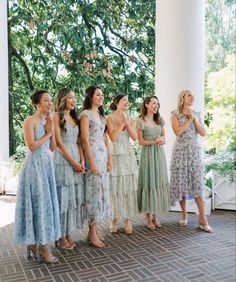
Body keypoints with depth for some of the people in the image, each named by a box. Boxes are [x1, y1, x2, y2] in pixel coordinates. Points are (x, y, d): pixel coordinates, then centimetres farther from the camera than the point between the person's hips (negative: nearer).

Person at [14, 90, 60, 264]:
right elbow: (32, 146, -19)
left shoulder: (49, 122, 13)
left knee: (46, 201, 8)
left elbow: (53, 147, 11)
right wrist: (47, 134, -8)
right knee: (38, 202, -3)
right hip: (35, 165, -7)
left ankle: (37, 242, 21)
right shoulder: (30, 121, -8)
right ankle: (42, 245, 7)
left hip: (47, 164, 8)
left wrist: (52, 131, -2)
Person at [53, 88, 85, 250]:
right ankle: (61, 237, 10)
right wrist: (73, 162, -12)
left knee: (74, 197, 8)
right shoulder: (56, 116, -4)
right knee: (63, 197, -2)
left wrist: (82, 161, -2)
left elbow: (78, 142, 12)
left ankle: (68, 233, 19)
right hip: (63, 160, -7)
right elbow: (59, 143, -11)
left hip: (76, 160, 7)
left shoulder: (75, 118, 16)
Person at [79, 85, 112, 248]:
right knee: (94, 191, -5)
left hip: (103, 154, 8)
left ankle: (95, 229, 20)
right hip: (92, 155, -8)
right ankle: (92, 234, 5)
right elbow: (85, 140, -13)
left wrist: (109, 158, 12)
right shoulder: (86, 114, -7)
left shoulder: (102, 114, 16)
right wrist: (92, 162, -17)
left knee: (102, 190, 9)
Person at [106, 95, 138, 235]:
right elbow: (113, 137, -12)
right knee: (115, 187, 0)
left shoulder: (130, 120, 11)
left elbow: (135, 137, -2)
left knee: (129, 186, 3)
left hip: (128, 155, 4)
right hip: (115, 155, -4)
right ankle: (114, 219, 11)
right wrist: (121, 123, -11)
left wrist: (126, 123, -9)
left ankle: (128, 220, 12)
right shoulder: (109, 118, -2)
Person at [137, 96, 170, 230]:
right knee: (149, 182, -4)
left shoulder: (159, 120, 12)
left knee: (159, 182, 4)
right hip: (148, 153, -5)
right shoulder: (141, 121, -4)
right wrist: (154, 141, -17)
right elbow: (141, 141, -5)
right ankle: (149, 217, 5)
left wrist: (162, 139, -5)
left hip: (159, 153, 5)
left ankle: (155, 215, 14)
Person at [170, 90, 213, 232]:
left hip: (195, 151, 2)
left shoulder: (197, 114, 12)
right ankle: (184, 214, 19)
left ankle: (203, 220, -3)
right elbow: (177, 131, -13)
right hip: (181, 151, -2)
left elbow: (203, 133, 3)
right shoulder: (175, 114, 2)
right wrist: (189, 119, -7)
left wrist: (194, 118, -4)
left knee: (198, 183, -3)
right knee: (181, 182, 1)